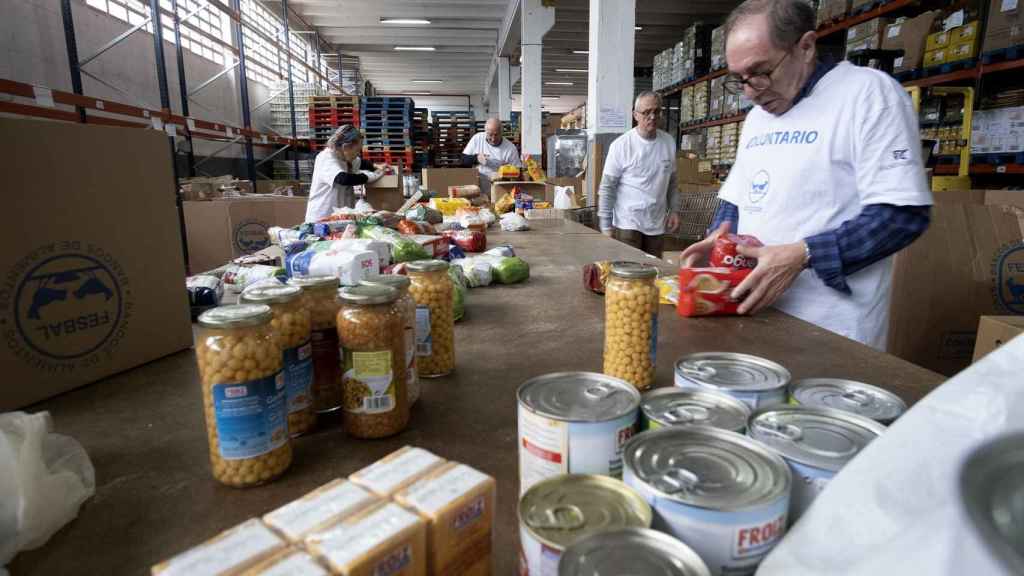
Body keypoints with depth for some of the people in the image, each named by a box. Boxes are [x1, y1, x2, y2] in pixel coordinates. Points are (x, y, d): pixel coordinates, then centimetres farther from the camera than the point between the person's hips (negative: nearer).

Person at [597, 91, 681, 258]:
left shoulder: (669, 143, 6)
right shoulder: (621, 145, -8)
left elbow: (672, 182, 16)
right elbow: (607, 188, -7)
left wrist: (674, 210, 6)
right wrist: (606, 226, -9)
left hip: (657, 224, 4)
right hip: (627, 224, -4)